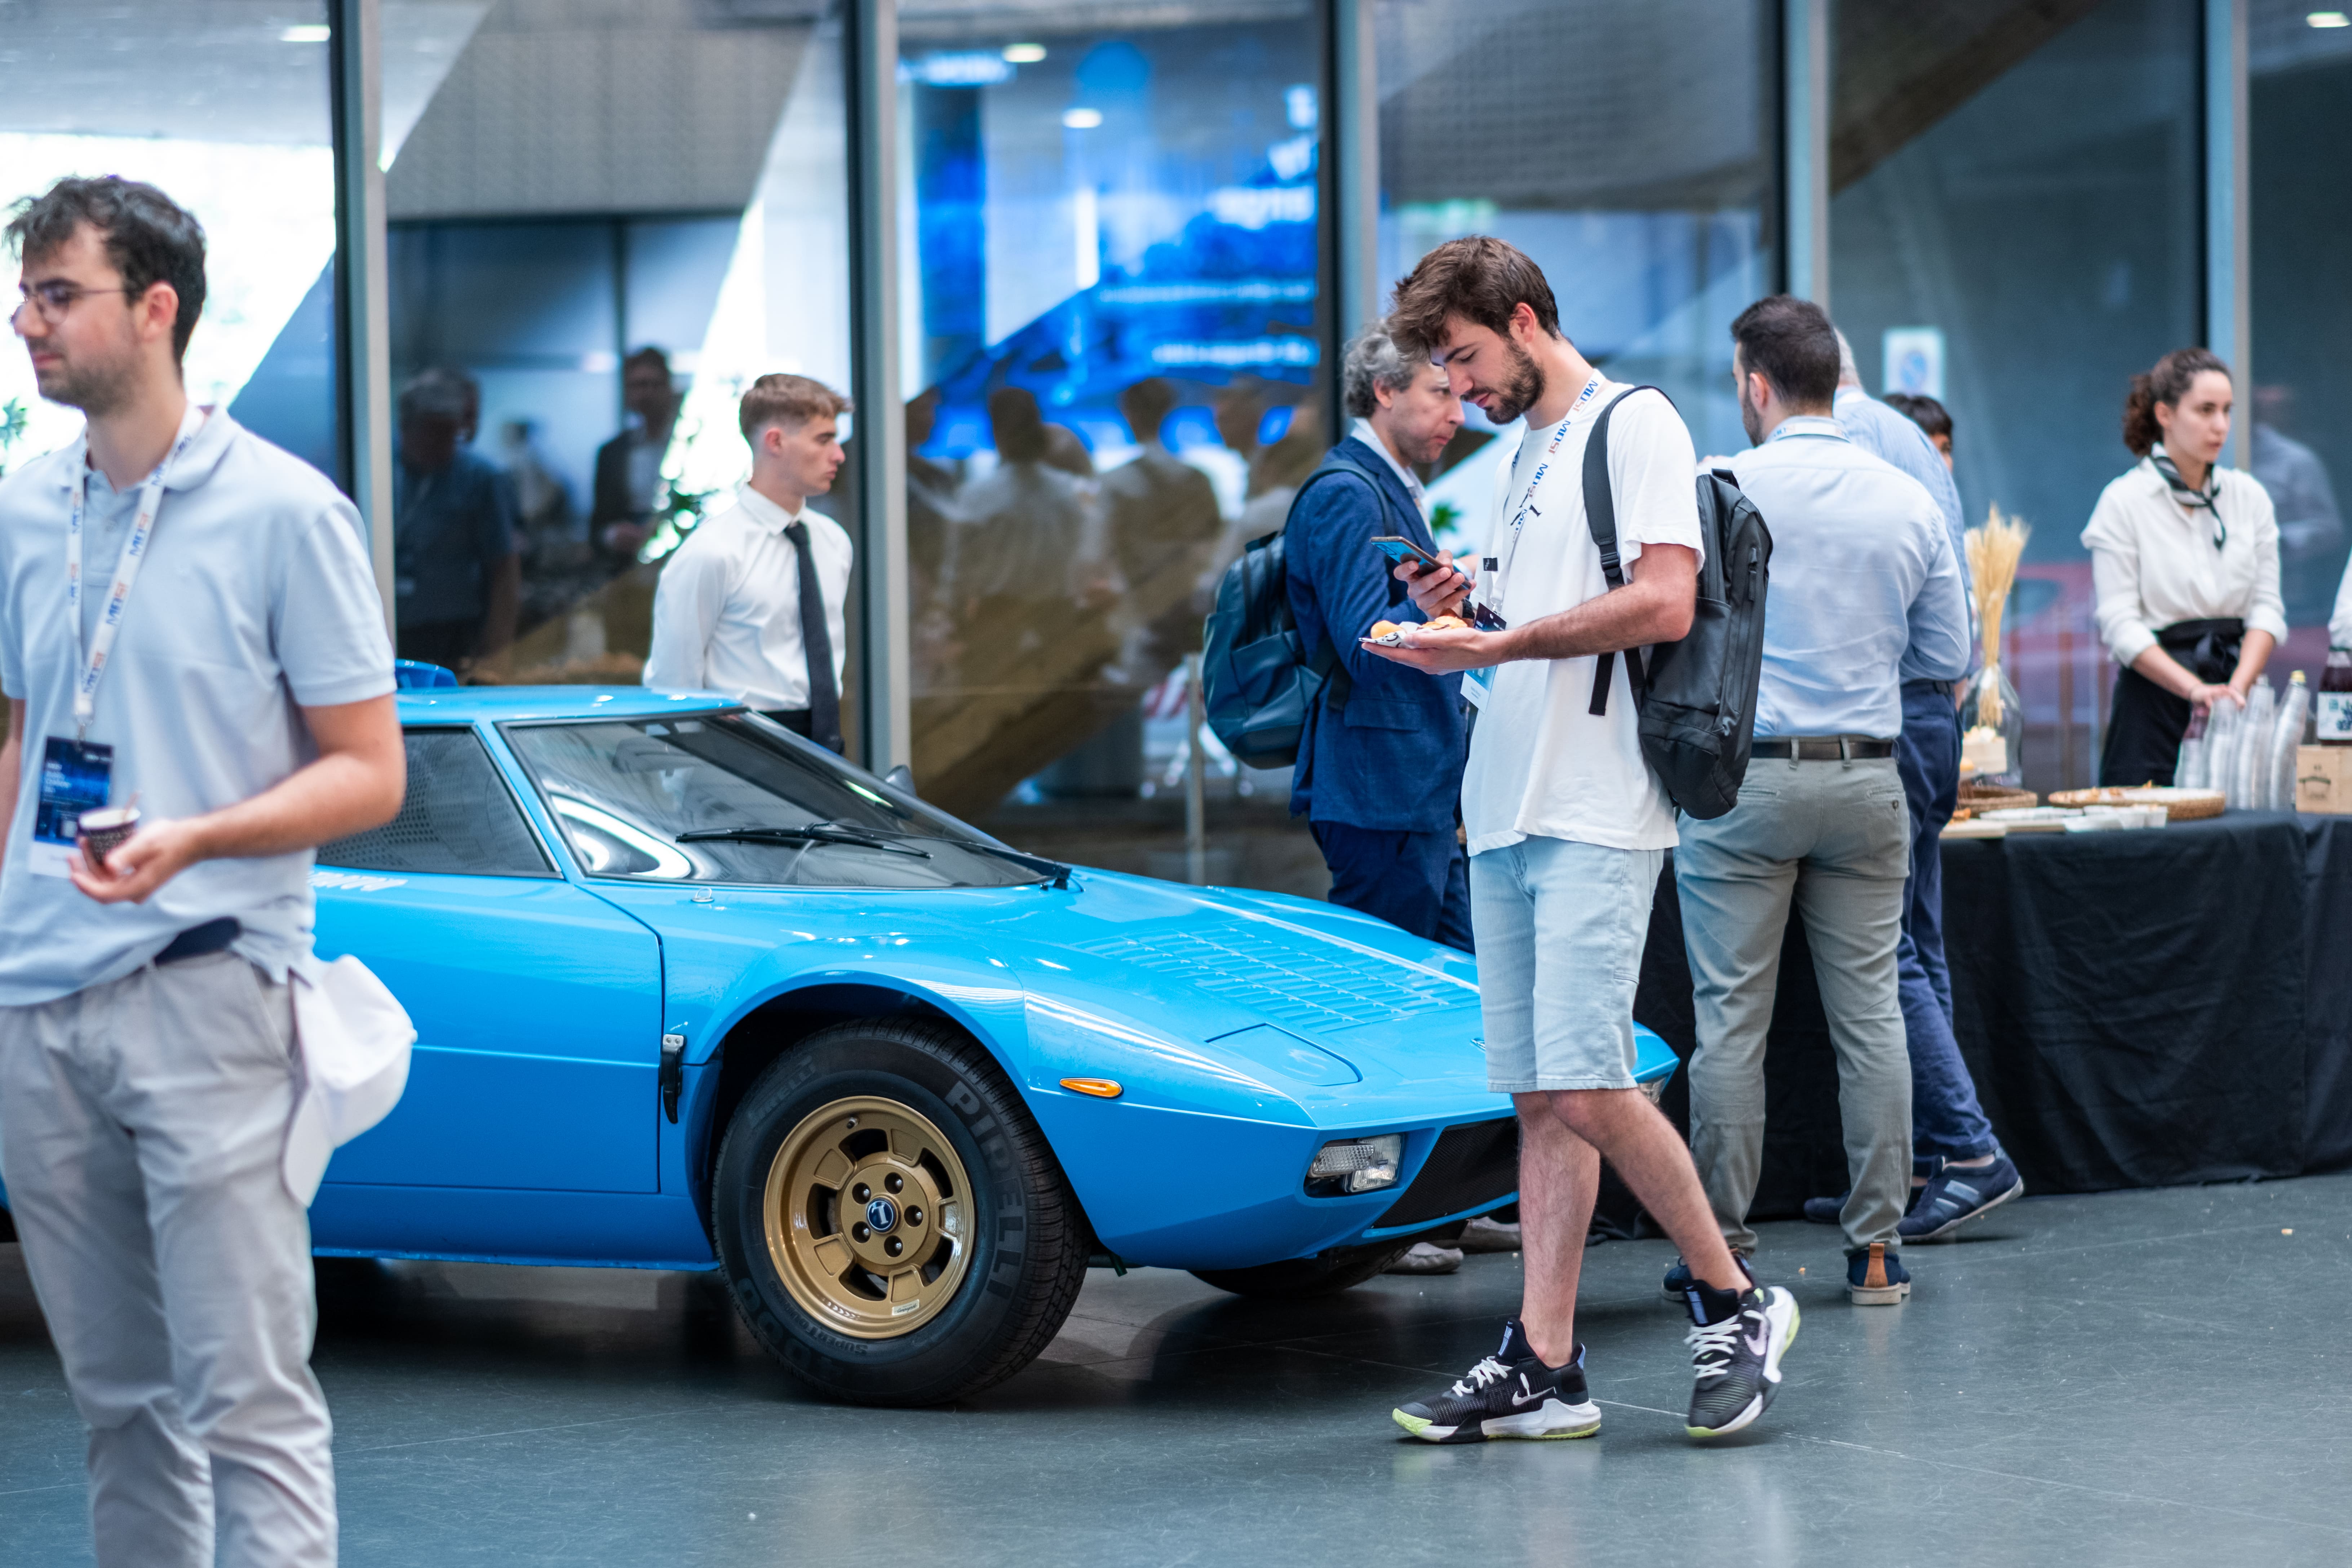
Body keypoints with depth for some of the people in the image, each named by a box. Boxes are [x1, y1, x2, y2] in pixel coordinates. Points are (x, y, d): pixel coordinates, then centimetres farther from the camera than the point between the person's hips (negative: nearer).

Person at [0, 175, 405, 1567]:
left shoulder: (284, 512, -5)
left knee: (247, 1399, -7)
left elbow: (369, 774, -5)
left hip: (207, 996, -6)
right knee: (119, 1399, 12)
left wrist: (193, 838, -20)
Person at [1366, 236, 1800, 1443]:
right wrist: (1457, 609, 7)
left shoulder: (1635, 426, -4)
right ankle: (1544, 1368, 4)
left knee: (1586, 1086, -14)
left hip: (1594, 816, -9)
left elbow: (1661, 604, -16)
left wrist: (1492, 644, -16)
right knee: (1538, 1100, 5)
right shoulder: (1521, 462, 23)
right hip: (1505, 808, 9)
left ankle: (1735, 1302, 1)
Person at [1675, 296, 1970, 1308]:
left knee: (1732, 1018, 1)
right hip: (1866, 779, 3)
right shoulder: (1910, 502, 5)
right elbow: (1947, 655, 10)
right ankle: (1876, 1245, 7)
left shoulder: (1722, 489, -7)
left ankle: (1721, 1248, 4)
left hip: (1743, 777, -3)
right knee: (1870, 1012, 7)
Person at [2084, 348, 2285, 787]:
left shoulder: (2249, 496, 9)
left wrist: (2239, 686, -12)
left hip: (2238, 681, 4)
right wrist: (2196, 690, -19)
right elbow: (2120, 625, -9)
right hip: (2154, 693, -4)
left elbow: (2267, 607, 5)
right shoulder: (2124, 501, -3)